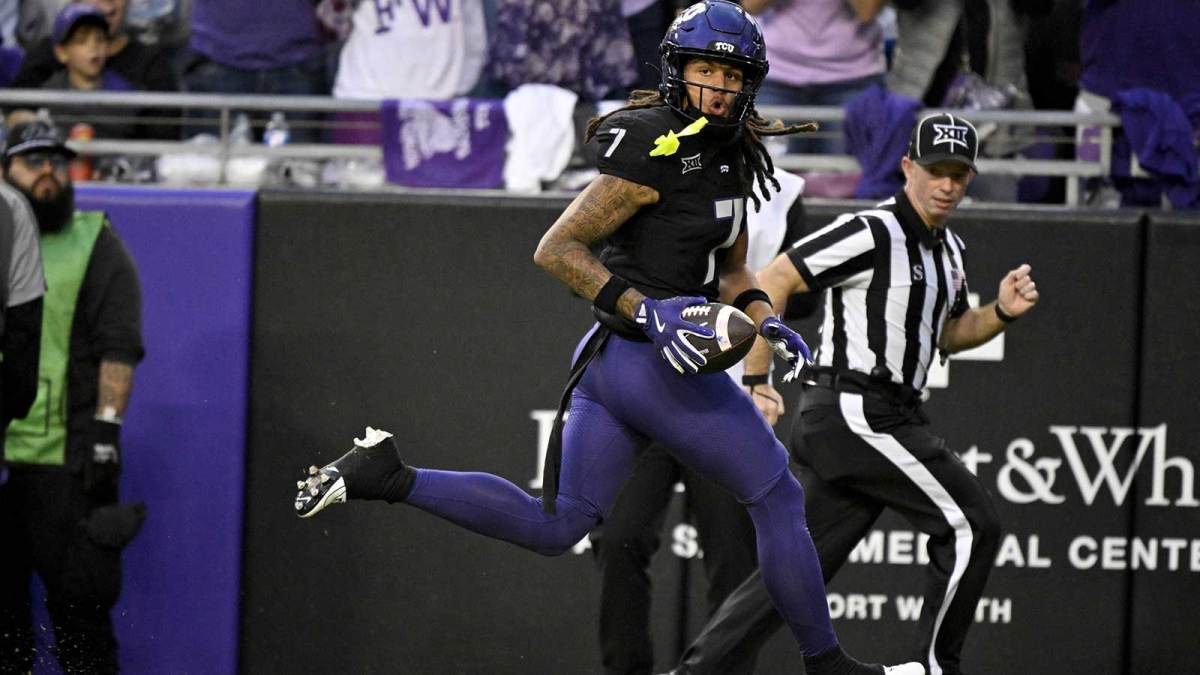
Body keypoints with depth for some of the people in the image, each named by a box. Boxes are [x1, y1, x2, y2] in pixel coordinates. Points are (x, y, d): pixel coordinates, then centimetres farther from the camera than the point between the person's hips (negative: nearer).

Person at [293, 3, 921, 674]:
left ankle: (387, 473, 5)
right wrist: (646, 311, -23)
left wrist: (767, 321, 4)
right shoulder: (658, 149, -15)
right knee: (779, 498, 3)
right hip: (657, 364, -9)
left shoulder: (731, 158, 13)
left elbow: (731, 272, 23)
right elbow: (556, 250, -16)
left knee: (553, 525, 11)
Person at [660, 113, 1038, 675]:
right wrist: (756, 383, -19)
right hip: (856, 412, -9)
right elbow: (771, 281, -15)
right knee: (971, 525, -10)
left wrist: (1001, 312, 9)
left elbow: (947, 335, 29)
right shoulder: (872, 233, -13)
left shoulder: (949, 250, 16)